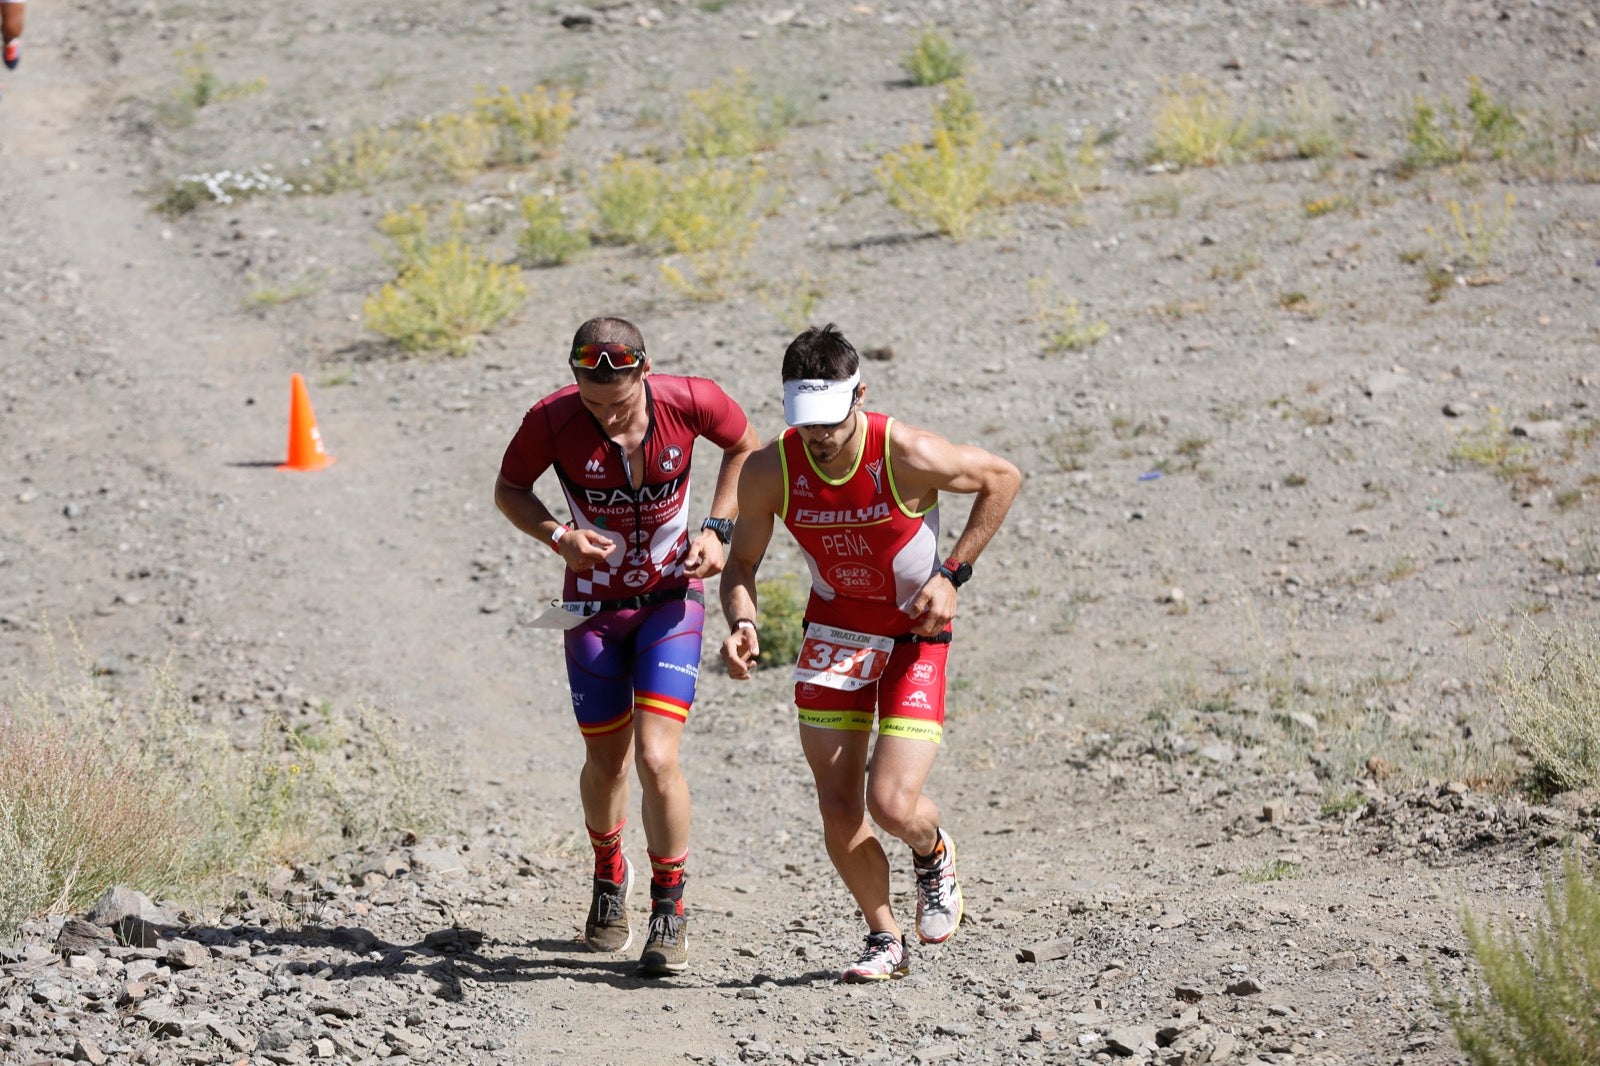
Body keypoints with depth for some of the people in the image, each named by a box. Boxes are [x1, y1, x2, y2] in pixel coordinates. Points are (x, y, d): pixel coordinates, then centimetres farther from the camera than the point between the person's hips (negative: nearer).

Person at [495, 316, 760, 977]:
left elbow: (745, 446, 2)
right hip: (594, 605, 1)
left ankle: (669, 910, 3)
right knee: (606, 761, 11)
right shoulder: (552, 421, -21)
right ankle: (609, 874, 43)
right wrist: (557, 535, -21)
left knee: (657, 760, -15)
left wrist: (716, 529, -9)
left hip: (671, 598, -1)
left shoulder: (691, 402, -20)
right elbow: (508, 489, -3)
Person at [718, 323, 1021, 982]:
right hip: (834, 629, 3)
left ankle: (934, 855, 23)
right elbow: (741, 564, -3)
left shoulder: (908, 456, -26)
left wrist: (953, 574, -13)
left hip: (915, 633, -3)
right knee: (838, 813, -2)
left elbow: (1002, 478, -8)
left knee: (893, 805, -15)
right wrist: (741, 623, -25)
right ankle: (884, 940, 21)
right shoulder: (769, 471, -18)